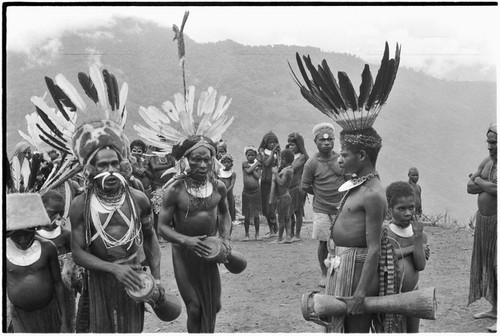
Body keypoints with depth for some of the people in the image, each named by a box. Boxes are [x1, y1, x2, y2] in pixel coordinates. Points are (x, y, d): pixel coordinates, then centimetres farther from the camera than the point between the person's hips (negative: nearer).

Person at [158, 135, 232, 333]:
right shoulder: (175, 190, -18)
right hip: (184, 252, -4)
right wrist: (186, 240, -29)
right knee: (195, 308, -5)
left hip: (209, 250, 4)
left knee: (214, 305, 11)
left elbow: (224, 213, 15)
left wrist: (225, 237, -2)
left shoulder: (218, 187, -5)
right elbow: (163, 226, -13)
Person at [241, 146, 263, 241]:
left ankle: (257, 234, 15)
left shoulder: (258, 165, 3)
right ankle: (247, 234, 14)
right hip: (246, 193, 0)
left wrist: (251, 168, -9)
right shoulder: (244, 164, 2)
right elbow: (248, 171, -16)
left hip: (256, 192, 0)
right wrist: (256, 164, -7)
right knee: (247, 215, 2)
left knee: (256, 215, 4)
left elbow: (258, 176, -11)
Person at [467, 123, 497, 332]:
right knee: (487, 266, 12)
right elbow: (470, 188, 7)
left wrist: (480, 181, -10)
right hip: (484, 220, 8)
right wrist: (488, 185, -10)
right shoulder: (487, 162, 10)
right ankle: (494, 309, 22)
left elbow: (496, 190, -28)